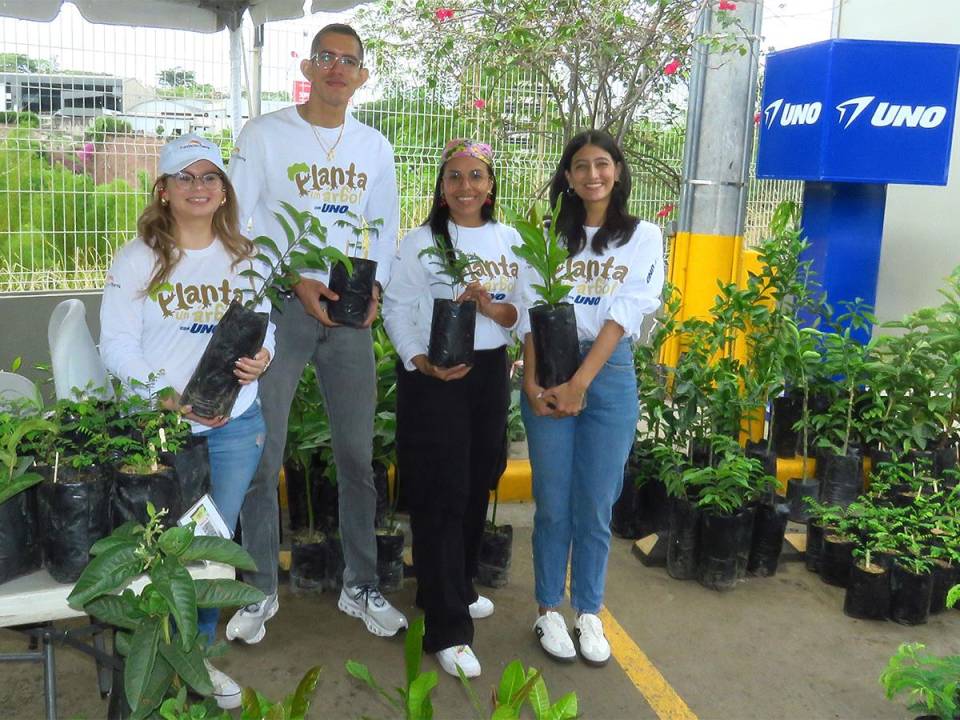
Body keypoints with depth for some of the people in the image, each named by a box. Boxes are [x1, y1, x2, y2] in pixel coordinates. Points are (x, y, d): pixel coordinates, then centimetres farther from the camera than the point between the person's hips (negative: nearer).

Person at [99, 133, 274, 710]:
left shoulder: (245, 259, 8)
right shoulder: (137, 258, -1)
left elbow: (265, 332, 10)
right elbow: (117, 345, -7)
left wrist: (260, 358, -15)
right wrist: (172, 398, -19)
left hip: (234, 426, 3)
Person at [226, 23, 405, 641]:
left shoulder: (375, 147, 12)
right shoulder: (265, 135, 0)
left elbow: (385, 229, 14)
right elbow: (237, 224, -4)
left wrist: (374, 287, -4)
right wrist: (294, 281, -15)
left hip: (350, 312, 3)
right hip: (278, 309, -3)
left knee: (358, 456, 7)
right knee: (262, 457, 0)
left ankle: (361, 586, 21)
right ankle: (260, 591, 17)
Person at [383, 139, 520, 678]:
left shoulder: (510, 241, 9)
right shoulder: (423, 242, -3)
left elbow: (523, 313, 6)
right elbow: (397, 308, -6)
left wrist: (490, 305, -14)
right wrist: (421, 362, -19)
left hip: (491, 372, 5)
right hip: (432, 376, -5)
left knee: (479, 484, 14)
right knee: (442, 493, -4)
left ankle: (457, 588, 37)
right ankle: (447, 629, 3)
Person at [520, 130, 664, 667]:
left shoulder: (644, 236, 5)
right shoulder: (550, 236, 9)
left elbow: (625, 314, -5)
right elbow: (532, 313, 2)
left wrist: (580, 383, -14)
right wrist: (532, 382, -11)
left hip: (610, 375, 0)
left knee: (595, 505, 4)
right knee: (553, 502, 4)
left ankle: (590, 614, 19)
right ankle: (550, 611, 19)